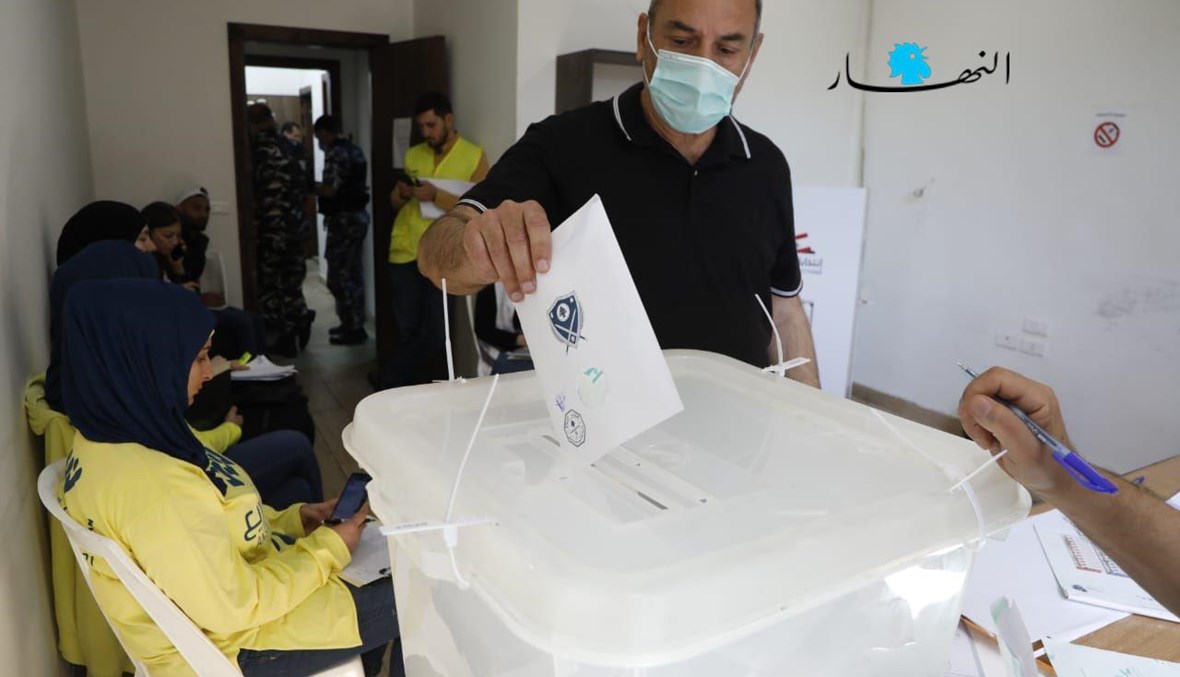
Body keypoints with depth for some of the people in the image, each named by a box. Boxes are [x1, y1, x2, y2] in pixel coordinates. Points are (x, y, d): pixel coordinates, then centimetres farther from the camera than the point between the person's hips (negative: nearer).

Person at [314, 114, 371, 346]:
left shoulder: (335, 153, -13)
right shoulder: (354, 149, 15)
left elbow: (331, 190, -20)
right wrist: (319, 187, 17)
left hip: (343, 219, -10)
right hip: (358, 215, 10)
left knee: (339, 277, -4)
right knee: (353, 274, 14)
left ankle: (353, 329, 0)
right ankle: (354, 324, 22)